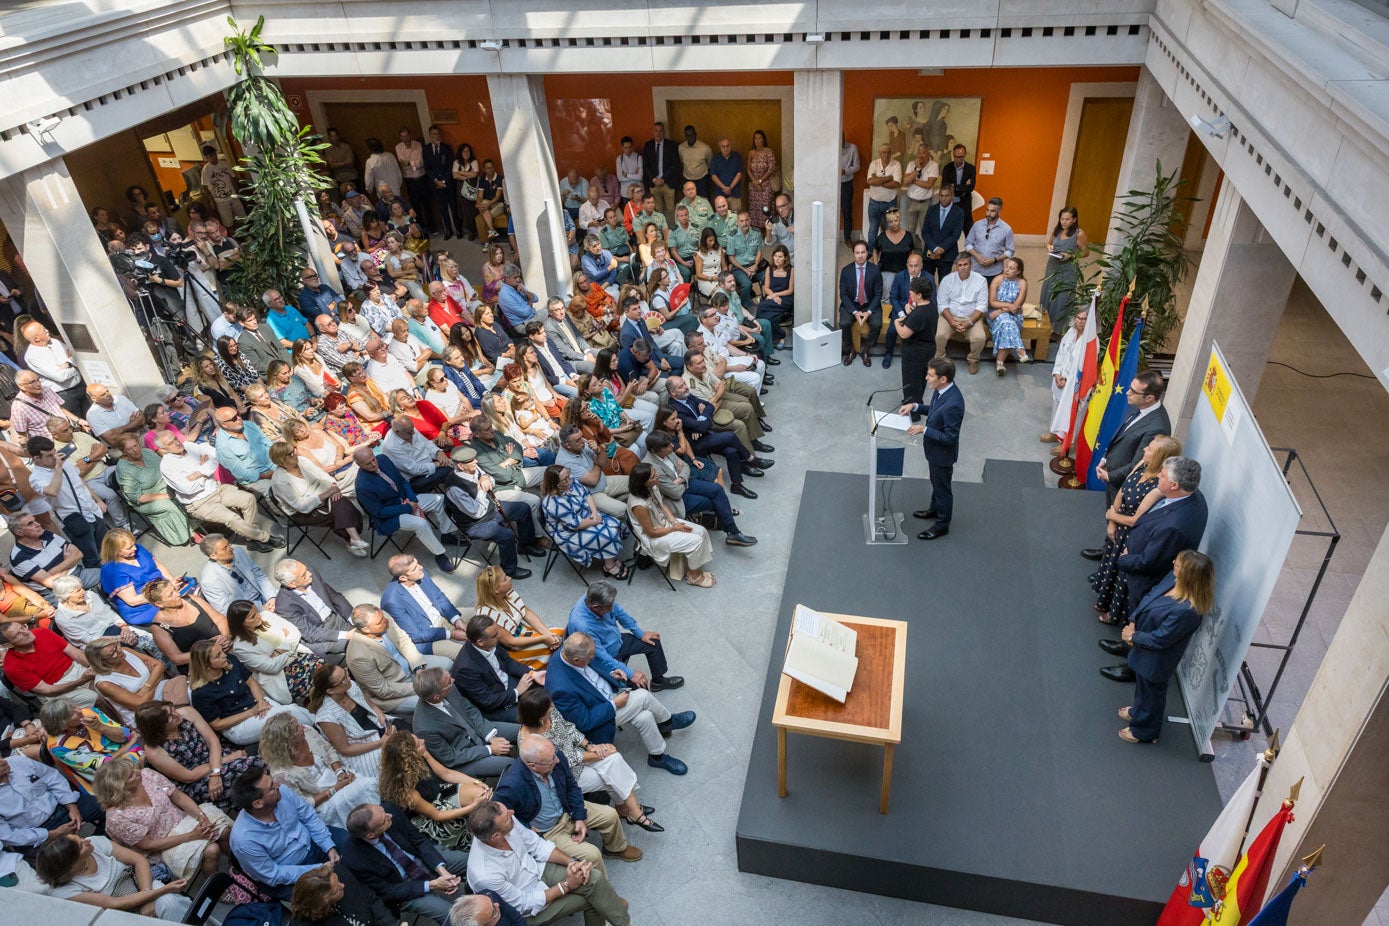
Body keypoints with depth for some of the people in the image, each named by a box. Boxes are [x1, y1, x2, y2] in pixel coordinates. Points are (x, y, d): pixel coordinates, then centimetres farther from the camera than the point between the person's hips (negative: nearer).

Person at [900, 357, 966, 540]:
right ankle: (935, 509, 54)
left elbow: (950, 438, -30)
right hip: (934, 449, 8)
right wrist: (915, 407, -5)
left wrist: (924, 429, -28)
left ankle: (942, 525, 34)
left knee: (942, 487, 14)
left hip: (942, 453, -8)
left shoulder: (953, 404, -38)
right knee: (936, 482, 30)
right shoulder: (941, 390, -11)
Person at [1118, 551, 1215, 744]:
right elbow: (1150, 596, -1)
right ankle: (1139, 711, 60)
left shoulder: (1186, 610, -41)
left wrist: (1133, 637, -13)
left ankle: (1145, 730, 47)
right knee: (1142, 683, 33)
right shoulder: (1174, 578, -18)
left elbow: (1159, 640, -28)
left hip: (1156, 660, -7)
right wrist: (1133, 622, -10)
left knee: (1152, 692, 21)